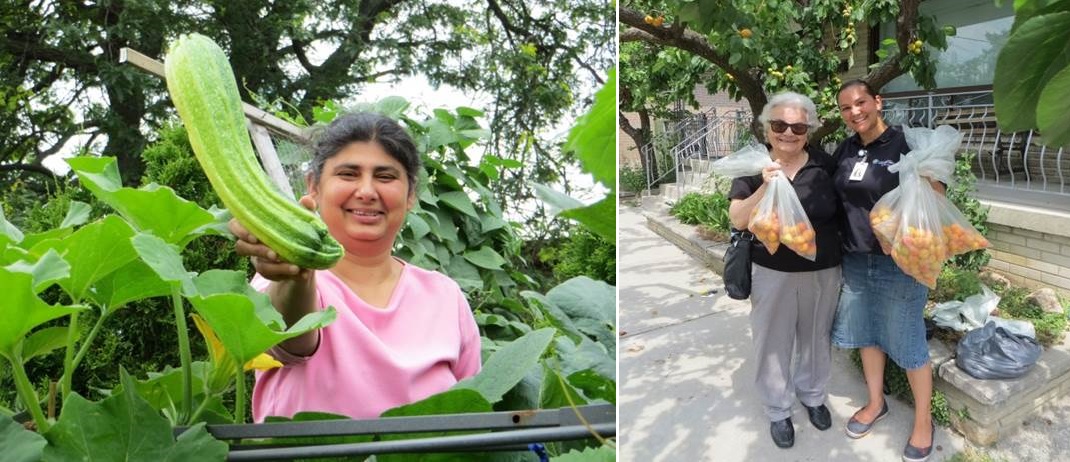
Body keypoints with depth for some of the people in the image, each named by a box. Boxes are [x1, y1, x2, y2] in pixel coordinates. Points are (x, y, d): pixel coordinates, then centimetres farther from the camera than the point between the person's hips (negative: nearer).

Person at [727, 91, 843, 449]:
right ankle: (778, 411, 29)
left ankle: (813, 396, 44)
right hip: (772, 273, -2)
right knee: (774, 342, 9)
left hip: (822, 271, 2)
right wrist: (764, 188, -30)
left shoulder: (824, 163, -5)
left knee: (816, 338, 19)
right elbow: (738, 221, -15)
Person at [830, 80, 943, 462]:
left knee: (907, 342, 6)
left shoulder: (906, 144, -12)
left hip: (899, 263, -5)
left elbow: (936, 199, -10)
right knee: (866, 333, 18)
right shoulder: (845, 150, 4)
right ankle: (875, 402, 38)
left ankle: (923, 421, 26)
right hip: (854, 260, 6)